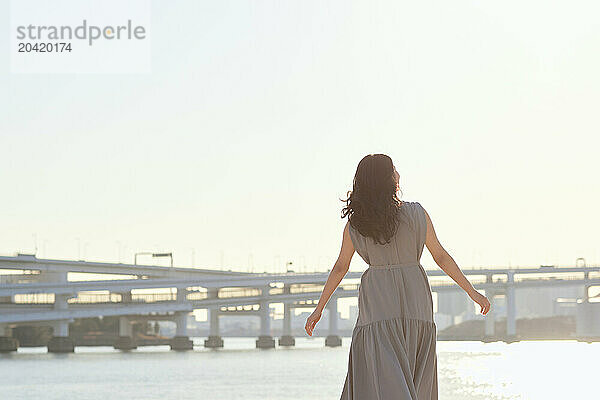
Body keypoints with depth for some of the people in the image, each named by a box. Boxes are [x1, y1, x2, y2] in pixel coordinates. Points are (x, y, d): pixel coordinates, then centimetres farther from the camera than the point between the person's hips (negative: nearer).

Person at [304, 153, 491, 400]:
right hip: (415, 301, 0)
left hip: (377, 304, 0)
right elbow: (441, 257, 1)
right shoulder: (416, 214, -2)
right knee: (415, 380, 10)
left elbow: (340, 268, 6)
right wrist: (472, 292, 9)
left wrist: (319, 309, 15)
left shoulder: (355, 224, 1)